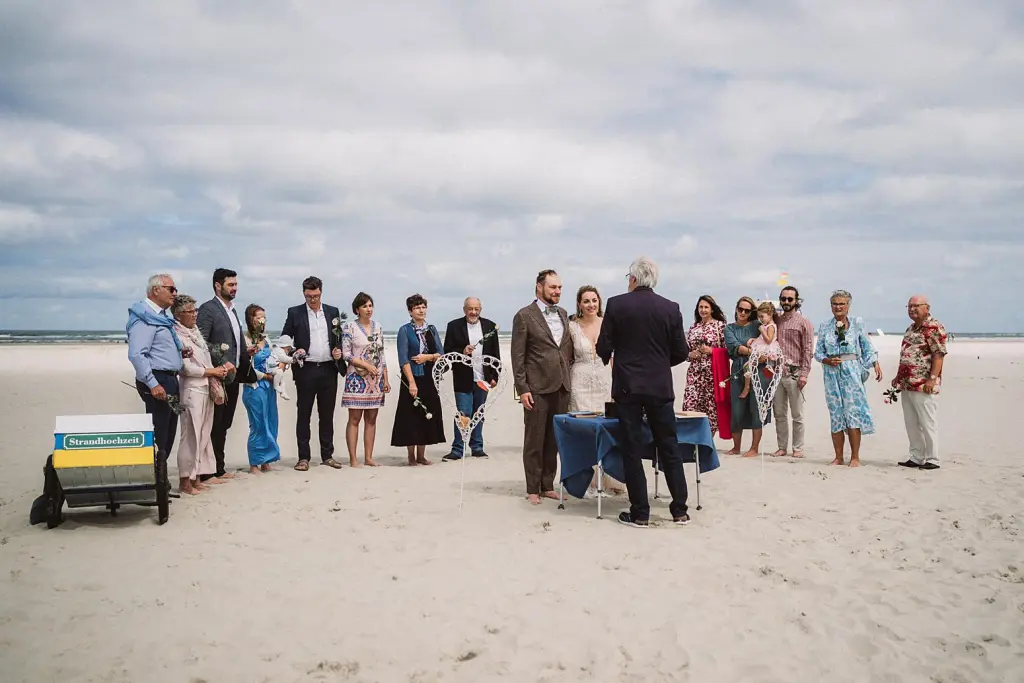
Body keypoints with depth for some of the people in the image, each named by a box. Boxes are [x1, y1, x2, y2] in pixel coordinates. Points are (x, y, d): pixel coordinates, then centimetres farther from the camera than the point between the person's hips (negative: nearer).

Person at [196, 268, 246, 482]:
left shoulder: (232, 310, 18)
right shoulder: (207, 309, -9)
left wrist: (245, 362, 12)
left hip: (233, 376, 8)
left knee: (224, 425, 13)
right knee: (213, 425, -4)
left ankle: (219, 468, 20)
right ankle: (207, 472, 1)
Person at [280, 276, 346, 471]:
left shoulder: (333, 312, 9)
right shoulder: (295, 313, 2)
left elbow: (340, 338, 15)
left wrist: (339, 351, -4)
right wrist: (294, 352, -14)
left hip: (328, 369, 2)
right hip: (306, 370, -2)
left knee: (327, 414, 8)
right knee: (303, 414, 3)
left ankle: (327, 455, 16)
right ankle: (303, 457, 8)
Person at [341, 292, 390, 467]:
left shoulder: (378, 327, 11)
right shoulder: (349, 327, -3)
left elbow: (381, 355, 13)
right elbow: (346, 354, -8)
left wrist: (386, 379, 10)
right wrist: (366, 365, -16)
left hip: (376, 380, 5)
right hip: (357, 378, -5)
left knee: (371, 419, 6)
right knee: (354, 419, -3)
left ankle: (368, 457, 12)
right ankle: (353, 458, 0)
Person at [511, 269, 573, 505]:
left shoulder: (563, 314, 13)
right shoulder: (524, 316, -5)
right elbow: (518, 355, -7)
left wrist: (569, 377, 9)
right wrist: (522, 389, -11)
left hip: (561, 386, 5)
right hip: (537, 387, -5)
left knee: (554, 440, 10)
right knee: (534, 441, 2)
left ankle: (548, 485, 20)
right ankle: (533, 489, 11)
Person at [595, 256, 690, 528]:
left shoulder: (616, 304, -6)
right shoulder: (671, 308, 0)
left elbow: (604, 348, -5)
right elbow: (681, 352, 2)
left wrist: (609, 358, 18)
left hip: (627, 386, -2)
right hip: (660, 387, 2)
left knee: (632, 450, 4)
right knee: (670, 449, 11)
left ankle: (640, 513, 7)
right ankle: (680, 510, 16)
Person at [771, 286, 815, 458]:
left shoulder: (804, 323, 0)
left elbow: (808, 350, -5)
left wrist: (804, 373, -12)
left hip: (794, 373, -4)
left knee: (797, 415, 0)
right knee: (779, 413, 8)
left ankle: (798, 448, 7)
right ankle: (782, 447, 15)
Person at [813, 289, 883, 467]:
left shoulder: (857, 324, 6)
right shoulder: (824, 326, 10)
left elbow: (868, 349, 6)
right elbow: (817, 352, 10)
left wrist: (876, 364, -9)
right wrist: (828, 360, -9)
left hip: (852, 372, -2)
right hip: (832, 373, 2)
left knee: (853, 412, -7)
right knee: (835, 414, 4)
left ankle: (855, 457, -1)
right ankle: (838, 457, 10)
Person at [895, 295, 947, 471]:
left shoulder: (934, 327, -10)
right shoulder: (911, 329, 19)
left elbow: (939, 354, -17)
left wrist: (932, 378, -23)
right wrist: (898, 377, 23)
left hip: (924, 386, -9)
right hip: (907, 385, 9)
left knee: (928, 423, -3)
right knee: (911, 423, 12)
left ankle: (932, 459, 4)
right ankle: (916, 458, 20)